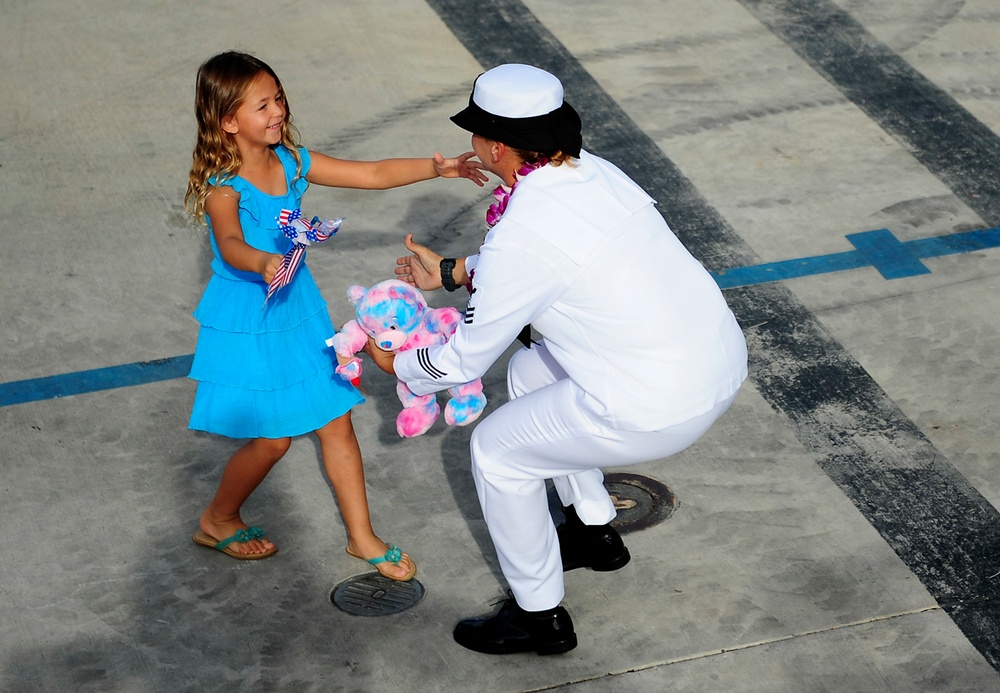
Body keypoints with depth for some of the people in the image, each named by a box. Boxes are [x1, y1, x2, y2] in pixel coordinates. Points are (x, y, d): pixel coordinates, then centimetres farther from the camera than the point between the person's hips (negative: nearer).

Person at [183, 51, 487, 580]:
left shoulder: (293, 162, -3)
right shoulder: (223, 187, -22)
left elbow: (372, 174, -1)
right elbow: (230, 245, -40)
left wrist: (435, 168, -12)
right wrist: (262, 263, -62)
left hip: (297, 309, 6)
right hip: (247, 322, -6)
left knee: (337, 420, 9)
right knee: (273, 438, 1)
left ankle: (361, 536, 23)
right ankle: (217, 520, 29)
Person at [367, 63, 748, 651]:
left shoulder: (521, 237, -19)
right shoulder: (590, 170, 4)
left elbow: (465, 361, -6)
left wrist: (398, 365, 14)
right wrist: (452, 271, 31)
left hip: (661, 409, -8)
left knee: (497, 450, 11)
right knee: (530, 372, 28)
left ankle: (540, 617, 25)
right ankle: (594, 531, 43)